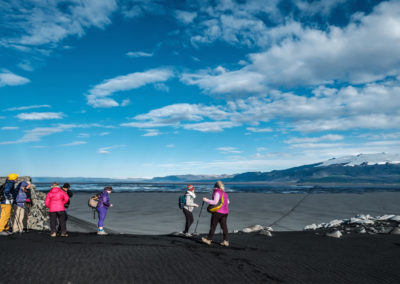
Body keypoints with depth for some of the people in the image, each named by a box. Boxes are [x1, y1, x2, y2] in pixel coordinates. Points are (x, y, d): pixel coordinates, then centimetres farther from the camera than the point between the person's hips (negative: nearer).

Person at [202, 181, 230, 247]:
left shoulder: (217, 193, -10)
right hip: (225, 212, 7)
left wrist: (206, 200, -13)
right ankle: (226, 241, -1)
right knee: (224, 226, 5)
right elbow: (227, 202, 26)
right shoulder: (225, 193, 14)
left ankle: (209, 239, 14)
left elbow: (215, 202, -20)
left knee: (213, 225, 4)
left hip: (218, 212, -7)